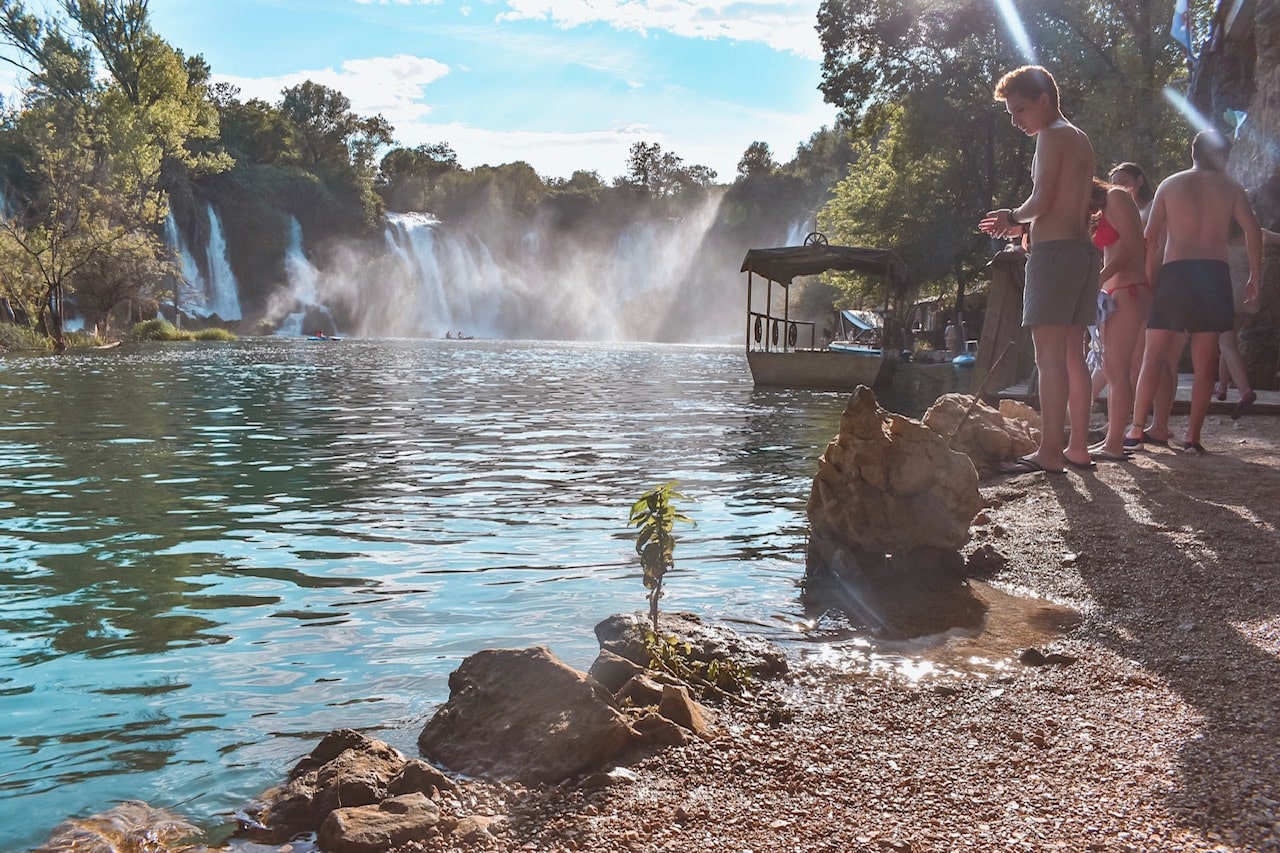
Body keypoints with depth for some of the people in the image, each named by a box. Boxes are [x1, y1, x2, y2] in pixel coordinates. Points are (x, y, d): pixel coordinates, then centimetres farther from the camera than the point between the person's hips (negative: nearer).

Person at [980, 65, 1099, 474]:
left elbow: (1042, 200, -15)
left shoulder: (1051, 136, -6)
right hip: (1084, 252, 10)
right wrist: (1026, 226, 18)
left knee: (1049, 354, -11)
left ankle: (1049, 452, -13)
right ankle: (1078, 448, 12)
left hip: (1054, 252, -10)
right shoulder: (1081, 140, 21)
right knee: (1072, 354, 10)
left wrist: (1014, 216, 4)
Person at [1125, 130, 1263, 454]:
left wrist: (1148, 280, 7)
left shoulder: (1169, 185, 11)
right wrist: (1254, 276, 4)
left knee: (1154, 357, 3)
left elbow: (1151, 238, 4)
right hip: (1214, 273, 0)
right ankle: (1192, 435, 1)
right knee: (1204, 361, 4)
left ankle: (1137, 429, 0)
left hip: (1173, 272, 0)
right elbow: (1253, 229, -1)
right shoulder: (1230, 187, 11)